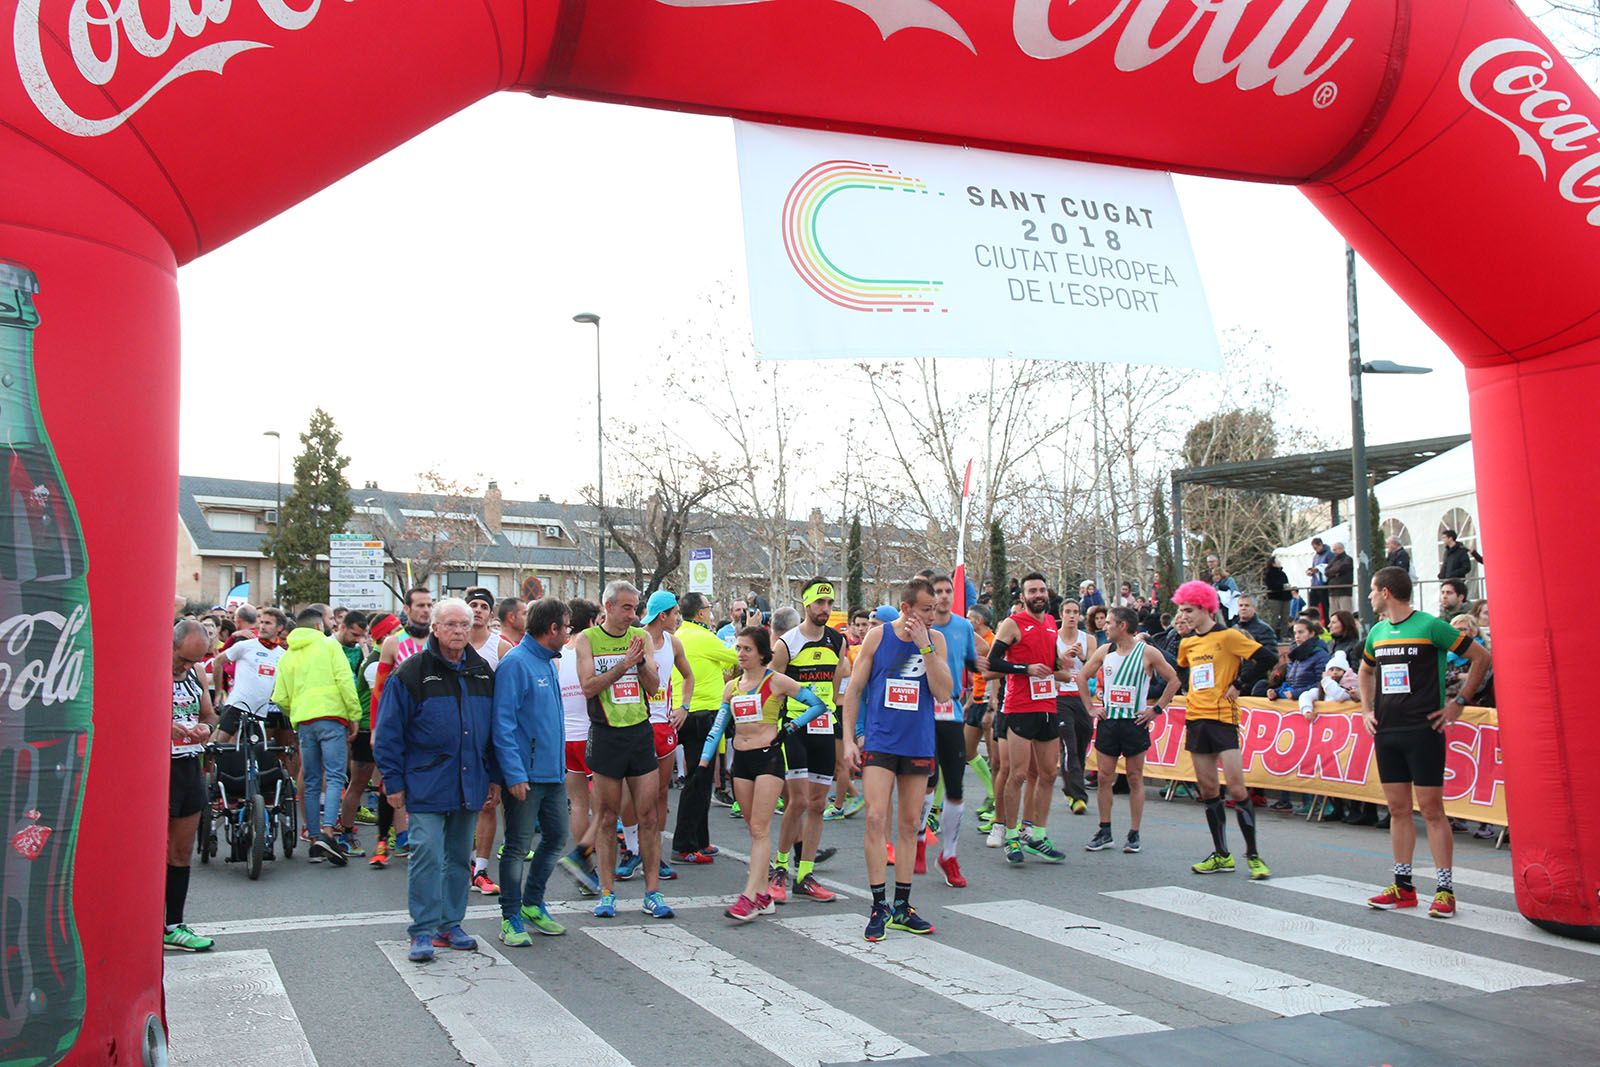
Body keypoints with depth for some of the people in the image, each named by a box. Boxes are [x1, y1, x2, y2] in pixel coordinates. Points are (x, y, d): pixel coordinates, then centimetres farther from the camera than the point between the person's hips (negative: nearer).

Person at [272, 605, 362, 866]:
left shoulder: (288, 656, 17)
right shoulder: (329, 645, 4)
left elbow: (280, 698, 13)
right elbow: (345, 680, -7)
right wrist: (354, 715, -4)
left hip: (303, 722, 5)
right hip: (331, 716, -4)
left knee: (312, 782, 10)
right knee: (335, 777, -8)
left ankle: (314, 838, 10)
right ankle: (327, 832, -24)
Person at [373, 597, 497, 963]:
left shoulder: (482, 672, 10)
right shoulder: (412, 672, -6)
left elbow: (493, 729, 15)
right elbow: (388, 731, -5)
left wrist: (491, 776, 11)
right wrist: (393, 781, -7)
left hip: (469, 783, 5)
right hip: (426, 782, -5)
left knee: (459, 856, 12)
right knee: (427, 853, -8)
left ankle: (450, 924, 23)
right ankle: (422, 931, 1)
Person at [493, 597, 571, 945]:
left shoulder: (549, 663, 14)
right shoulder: (515, 664, -14)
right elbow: (503, 723, -19)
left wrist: (560, 763, 17)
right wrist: (514, 773, -23)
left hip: (553, 772, 9)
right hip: (525, 774, -9)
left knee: (556, 837, 14)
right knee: (518, 845, 1)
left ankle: (532, 904, 29)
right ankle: (511, 918, 12)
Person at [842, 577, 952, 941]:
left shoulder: (936, 640, 2)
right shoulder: (878, 637, -2)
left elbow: (944, 693, -7)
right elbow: (854, 691, 3)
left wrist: (924, 646, -14)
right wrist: (848, 739, -3)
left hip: (919, 745, 2)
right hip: (879, 743, -2)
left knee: (909, 825, 9)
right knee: (876, 819, -11)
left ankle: (902, 907, 19)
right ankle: (879, 907, -2)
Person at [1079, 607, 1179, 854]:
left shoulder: (1148, 652, -6)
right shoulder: (1104, 651, 5)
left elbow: (1173, 680, -1)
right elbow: (1082, 677, 14)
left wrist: (1157, 709, -5)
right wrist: (1090, 707, 7)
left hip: (1135, 722, -3)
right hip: (1107, 721, 3)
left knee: (1135, 779, 3)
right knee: (1104, 777, 3)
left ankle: (1134, 834, 10)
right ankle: (1105, 832, 12)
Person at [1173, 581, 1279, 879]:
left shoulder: (1227, 636, -8)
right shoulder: (1187, 643, 12)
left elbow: (1268, 658, -13)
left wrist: (1239, 685, -10)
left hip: (1223, 717, -7)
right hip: (1196, 719, 7)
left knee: (1236, 787, -9)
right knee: (1207, 789, 8)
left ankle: (1253, 854, 2)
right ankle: (1221, 855, 16)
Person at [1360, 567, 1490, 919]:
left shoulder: (1430, 626, -8)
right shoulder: (1377, 632, 12)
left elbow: (1482, 657, -6)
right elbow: (1365, 671, 30)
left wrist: (1459, 702, -7)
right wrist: (1367, 709, 17)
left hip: (1423, 729, -6)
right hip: (1386, 731, 6)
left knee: (1431, 808, -5)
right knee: (1397, 809, 8)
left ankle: (1445, 889, 1)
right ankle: (1403, 886, 15)